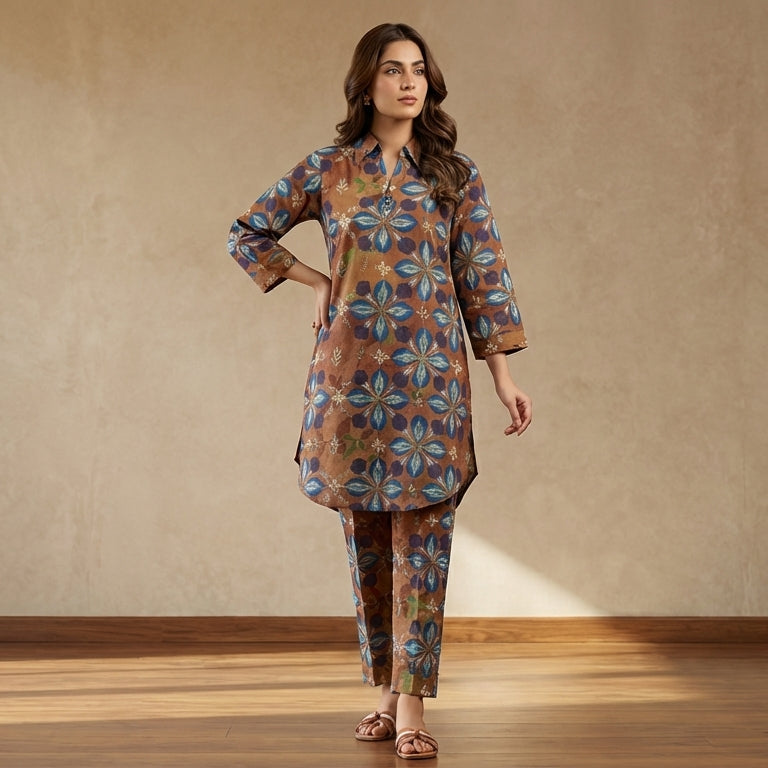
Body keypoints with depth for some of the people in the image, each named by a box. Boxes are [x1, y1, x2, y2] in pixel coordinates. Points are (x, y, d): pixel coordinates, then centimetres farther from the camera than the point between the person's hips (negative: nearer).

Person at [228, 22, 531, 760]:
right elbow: (248, 234, 16)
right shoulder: (325, 171, 5)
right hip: (350, 369, 1)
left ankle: (412, 703, -1)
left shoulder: (456, 176, 5)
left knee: (421, 534, -4)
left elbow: (484, 277, 3)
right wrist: (317, 281, 6)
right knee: (365, 534, 7)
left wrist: (504, 376, -2)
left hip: (430, 373, -1)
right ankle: (387, 688, 20)